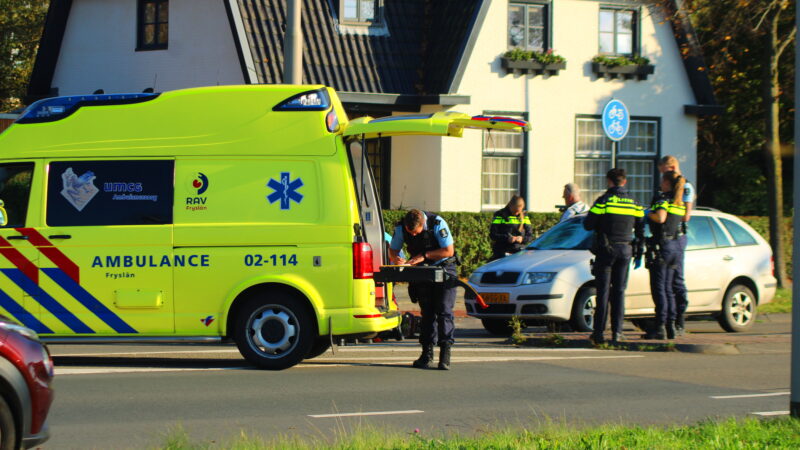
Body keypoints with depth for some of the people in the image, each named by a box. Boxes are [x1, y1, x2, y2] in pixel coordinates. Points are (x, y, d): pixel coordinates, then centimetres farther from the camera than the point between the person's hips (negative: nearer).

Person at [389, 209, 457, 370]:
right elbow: (393, 250, 1)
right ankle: (427, 353, 4)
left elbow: (448, 251, -19)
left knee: (444, 311, -12)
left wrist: (424, 256, -22)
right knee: (426, 311, 2)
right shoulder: (401, 227, -12)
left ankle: (445, 353, -13)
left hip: (444, 267, -4)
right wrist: (396, 259, -23)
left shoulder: (437, 224, -24)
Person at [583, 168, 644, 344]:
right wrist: (639, 249, 24)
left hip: (606, 250, -3)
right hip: (625, 250, 3)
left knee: (603, 291, 0)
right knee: (619, 292, 8)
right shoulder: (634, 203, 6)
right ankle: (617, 332, 3)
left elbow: (588, 225, -7)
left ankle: (599, 332, -2)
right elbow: (640, 229, 10)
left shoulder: (604, 201, -8)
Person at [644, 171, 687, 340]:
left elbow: (661, 218, -26)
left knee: (659, 288, -6)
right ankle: (671, 326, 12)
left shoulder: (663, 199, -11)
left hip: (661, 246, -8)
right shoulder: (679, 203, 13)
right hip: (675, 246, 8)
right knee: (668, 288, 13)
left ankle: (660, 327, -8)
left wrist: (648, 214, -7)